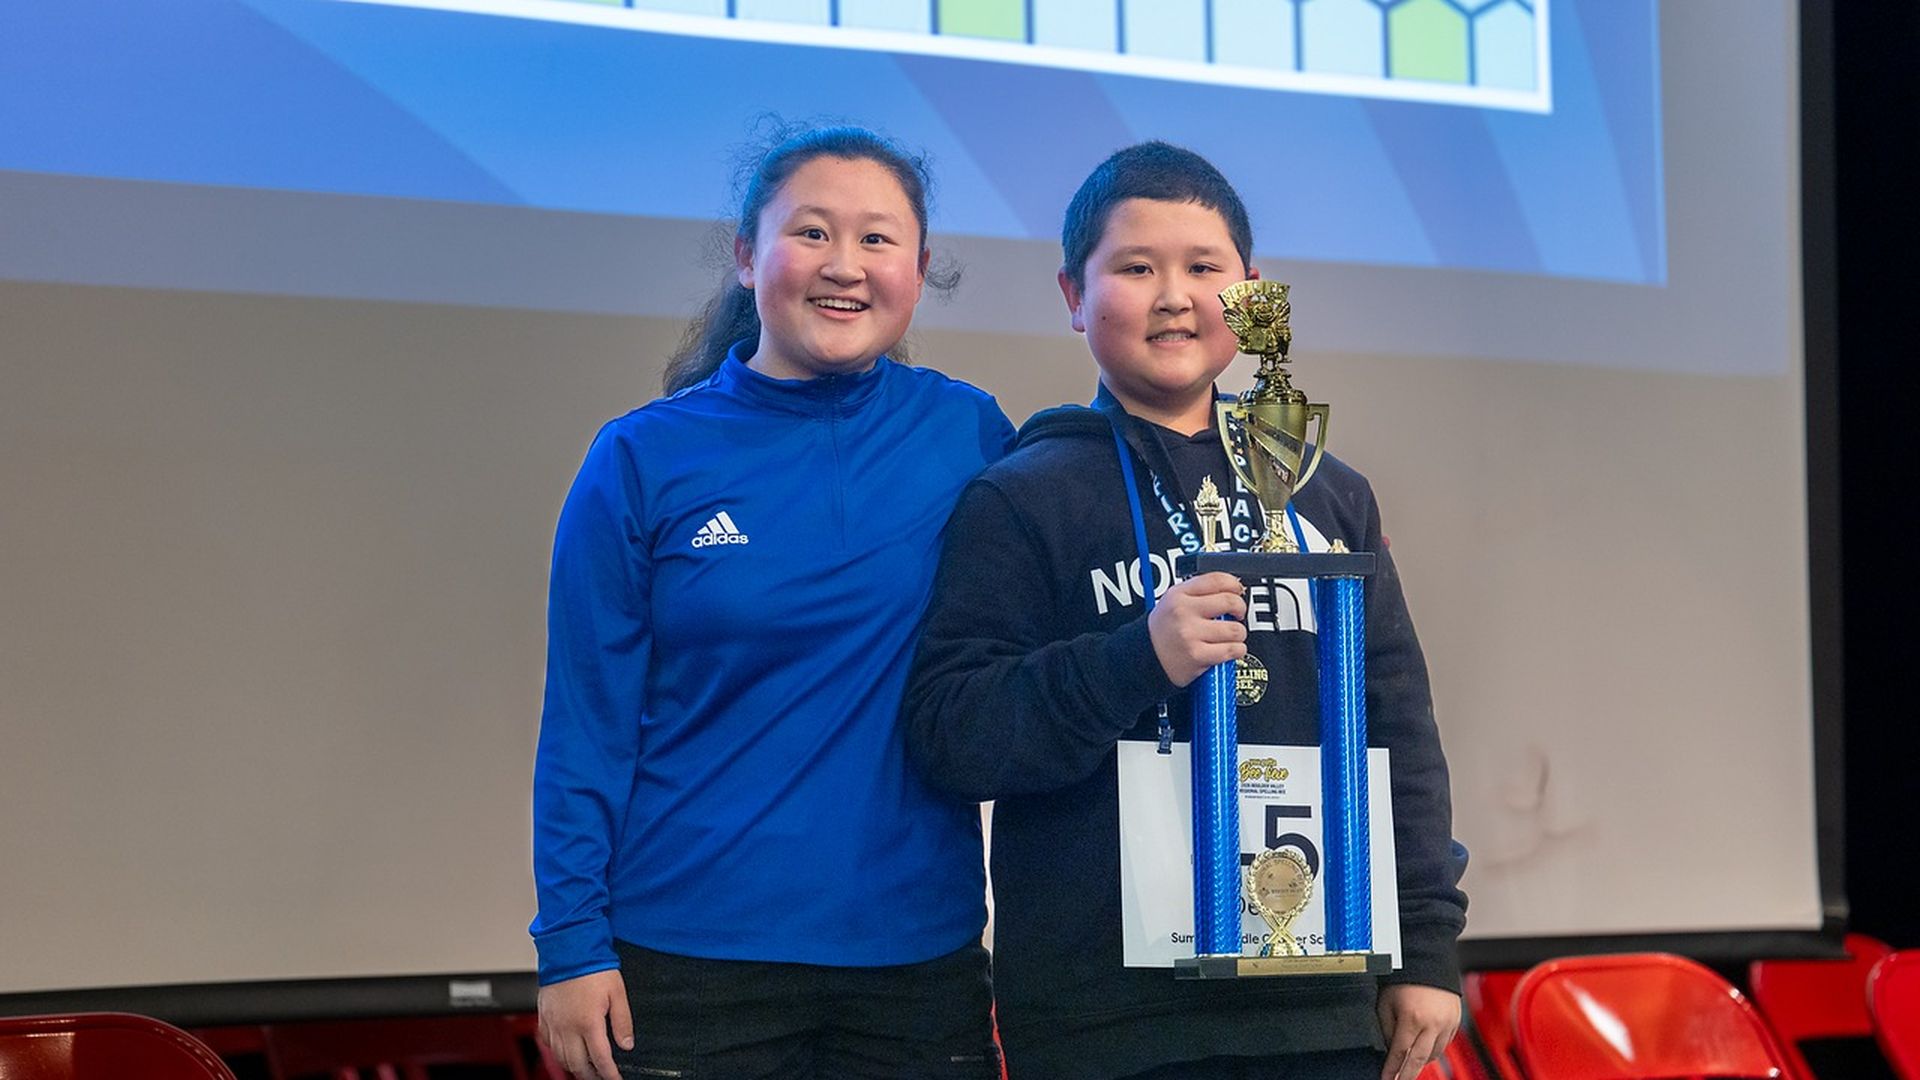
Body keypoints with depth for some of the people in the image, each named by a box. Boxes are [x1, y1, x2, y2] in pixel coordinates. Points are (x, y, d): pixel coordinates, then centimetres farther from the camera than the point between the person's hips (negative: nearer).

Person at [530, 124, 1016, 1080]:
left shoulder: (970, 438, 1)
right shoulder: (645, 460, -2)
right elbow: (588, 723, -2)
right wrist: (571, 945, -6)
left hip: (920, 957, 2)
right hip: (689, 963, -1)